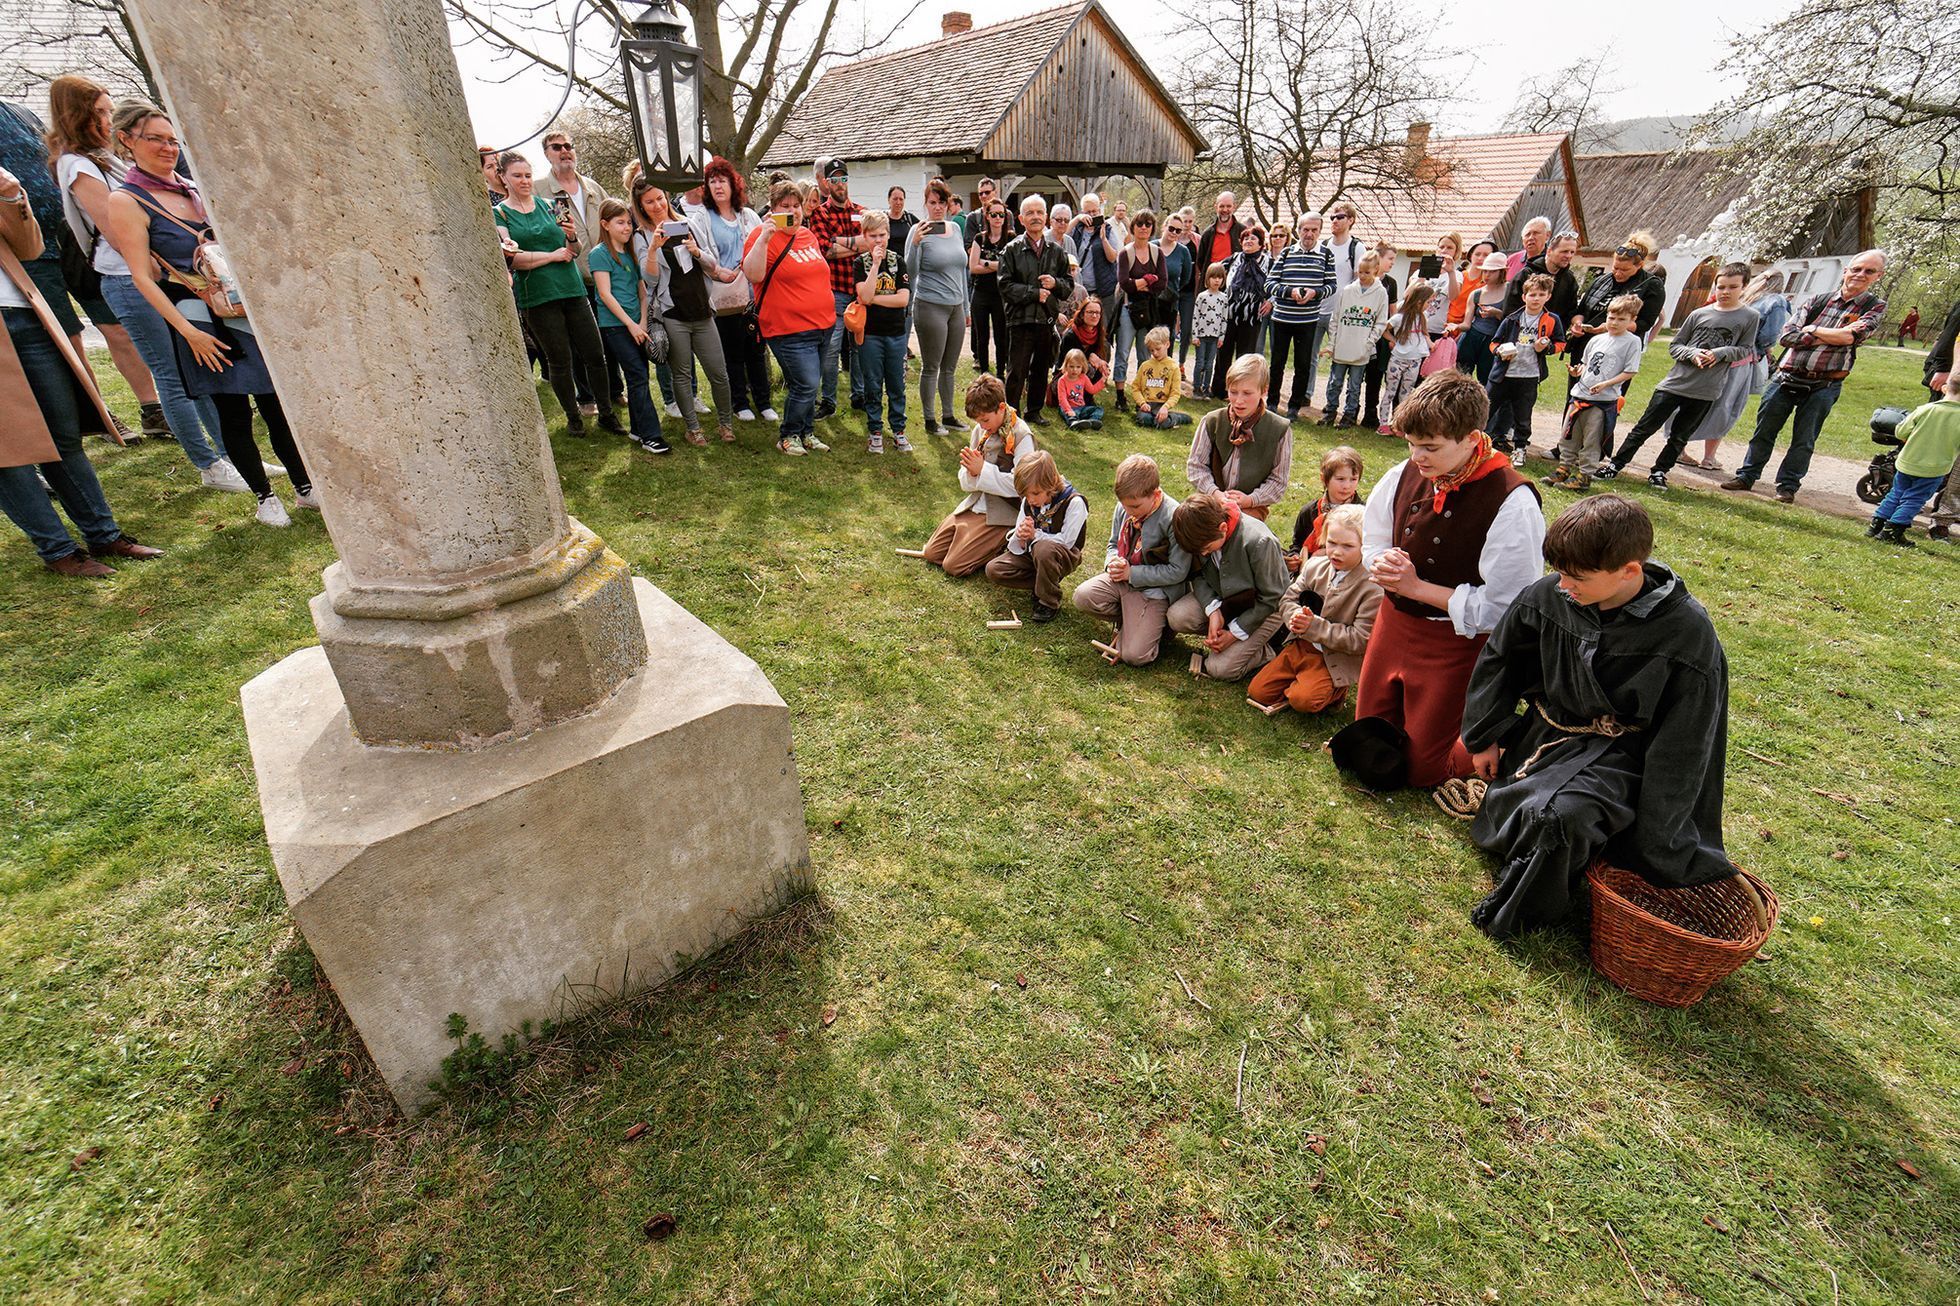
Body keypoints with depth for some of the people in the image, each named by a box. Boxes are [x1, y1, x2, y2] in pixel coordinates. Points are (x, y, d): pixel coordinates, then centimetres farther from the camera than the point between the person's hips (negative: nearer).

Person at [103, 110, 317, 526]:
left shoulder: (193, 189, 14)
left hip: (243, 311, 5)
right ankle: (265, 497, 9)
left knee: (277, 405, 5)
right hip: (201, 321, -5)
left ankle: (304, 488, 14)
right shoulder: (126, 200, -3)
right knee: (233, 414, -1)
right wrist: (188, 330, -16)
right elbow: (142, 276, -8)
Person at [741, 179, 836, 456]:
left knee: (809, 385, 15)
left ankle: (807, 431, 29)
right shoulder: (763, 234, -8)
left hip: (822, 325, 7)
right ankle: (787, 436, 6)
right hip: (790, 330, -7)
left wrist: (830, 311, 26)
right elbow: (753, 275, -22)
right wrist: (763, 238, -30)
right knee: (806, 384, -12)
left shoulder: (808, 235, 14)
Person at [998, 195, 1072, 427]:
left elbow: (1069, 283, 14)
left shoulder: (1056, 250, 10)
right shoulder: (1012, 249, -2)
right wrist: (1035, 293, -13)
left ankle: (1034, 411, 25)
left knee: (1041, 369, 12)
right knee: (1016, 372, -2)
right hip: (1021, 318, -4)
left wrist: (1055, 284, -8)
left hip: (1048, 319, 4)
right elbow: (1006, 286, -8)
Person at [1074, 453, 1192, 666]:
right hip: (1121, 579, 7)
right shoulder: (1123, 508, -1)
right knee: (1083, 595, -20)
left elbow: (1178, 571, -19)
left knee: (1135, 656, -18)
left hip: (1153, 590, -6)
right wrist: (1112, 562, -9)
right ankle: (1129, 621, 2)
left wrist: (1132, 573, -17)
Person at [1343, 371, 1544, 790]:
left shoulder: (1513, 503, -23)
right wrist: (1383, 566, -14)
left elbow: (1501, 607, -22)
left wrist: (1416, 586, -20)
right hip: (1394, 624, 6)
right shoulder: (1407, 474, -7)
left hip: (1457, 643, -6)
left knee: (1419, 770, 7)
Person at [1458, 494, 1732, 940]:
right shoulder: (1547, 595, -12)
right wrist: (1485, 736, 9)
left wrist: (1658, 848, -12)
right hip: (1543, 731, 5)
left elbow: (1681, 749, -15)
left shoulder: (1687, 635, -21)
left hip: (1615, 750, -5)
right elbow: (1499, 659, 7)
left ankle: (1522, 911, -7)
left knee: (1558, 814, -30)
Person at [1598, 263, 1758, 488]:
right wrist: (1692, 353, -13)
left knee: (1680, 437, 9)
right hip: (1675, 383, 0)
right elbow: (1674, 345, 5)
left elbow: (1745, 350, 5)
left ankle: (1659, 471, 21)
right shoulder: (1699, 314, 2)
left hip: (1705, 391, 1)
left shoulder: (1750, 317, 2)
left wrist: (1721, 353, -12)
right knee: (1644, 428, 0)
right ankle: (1616, 465, 8)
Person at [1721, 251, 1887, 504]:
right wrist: (1831, 338, -11)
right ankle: (1746, 476, 16)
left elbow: (1849, 336, -15)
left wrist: (1811, 329, -7)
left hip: (1823, 386, -1)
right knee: (1764, 431, 6)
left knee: (1804, 440, 3)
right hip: (1787, 378, 1)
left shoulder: (1875, 307, 3)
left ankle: (1788, 486, 12)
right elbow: (1786, 337, -6)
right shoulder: (1817, 300, 6)